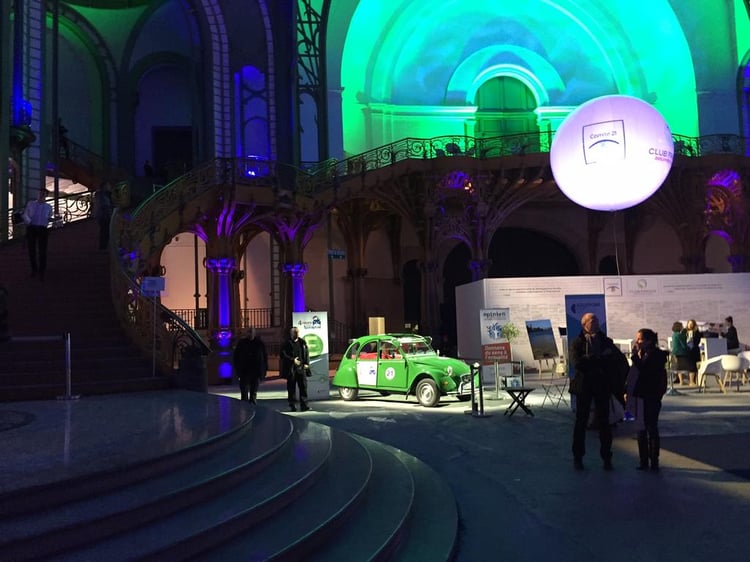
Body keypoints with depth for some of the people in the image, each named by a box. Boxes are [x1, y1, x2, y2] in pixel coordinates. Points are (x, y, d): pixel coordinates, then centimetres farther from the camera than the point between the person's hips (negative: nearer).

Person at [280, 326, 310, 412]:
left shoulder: (302, 342, 11)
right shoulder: (287, 344, -1)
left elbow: (306, 354, 15)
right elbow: (283, 355, -5)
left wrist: (306, 363, 3)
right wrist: (292, 360, -14)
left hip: (301, 368, 3)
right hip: (291, 369, -3)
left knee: (303, 386, -3)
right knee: (291, 387, 3)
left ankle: (303, 405, -2)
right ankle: (292, 405, 11)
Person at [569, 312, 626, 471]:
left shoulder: (606, 342, 7)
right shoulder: (577, 343, -2)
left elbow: (622, 361, -1)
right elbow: (577, 363, -17)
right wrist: (601, 358, -15)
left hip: (602, 386, 2)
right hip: (584, 386, -2)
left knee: (604, 422, 3)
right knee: (581, 422, 6)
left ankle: (606, 457, 13)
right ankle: (578, 457, 15)